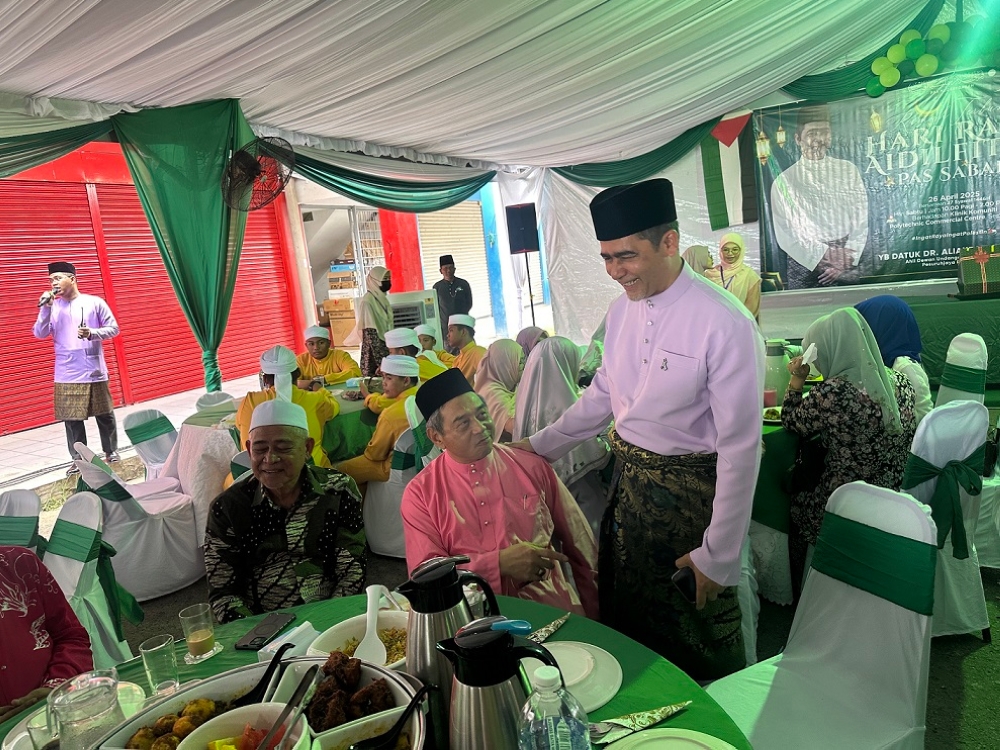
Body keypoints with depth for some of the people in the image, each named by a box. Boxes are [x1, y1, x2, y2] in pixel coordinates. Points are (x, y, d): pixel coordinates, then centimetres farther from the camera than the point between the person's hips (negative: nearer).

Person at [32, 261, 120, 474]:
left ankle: (111, 451, 23)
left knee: (105, 415, 7)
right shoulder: (52, 307, 5)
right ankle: (78, 459, 13)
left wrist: (92, 333, -17)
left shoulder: (95, 302, -1)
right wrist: (45, 309, -13)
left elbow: (113, 328, 0)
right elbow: (39, 334, -2)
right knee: (72, 419, 3)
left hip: (95, 372, -2)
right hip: (67, 375, 2)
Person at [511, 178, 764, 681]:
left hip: (692, 490, -6)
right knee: (624, 612, 21)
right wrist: (540, 445, 15)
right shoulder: (622, 310, 1)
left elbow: (739, 447, -18)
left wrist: (718, 557, -15)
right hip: (630, 482, 7)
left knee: (699, 642, 10)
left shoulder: (726, 325, -21)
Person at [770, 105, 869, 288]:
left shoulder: (848, 171, 7)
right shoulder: (784, 182, -1)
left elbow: (861, 222, 3)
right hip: (805, 263, -2)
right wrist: (823, 255, -14)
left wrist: (846, 258, -10)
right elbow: (785, 233, -6)